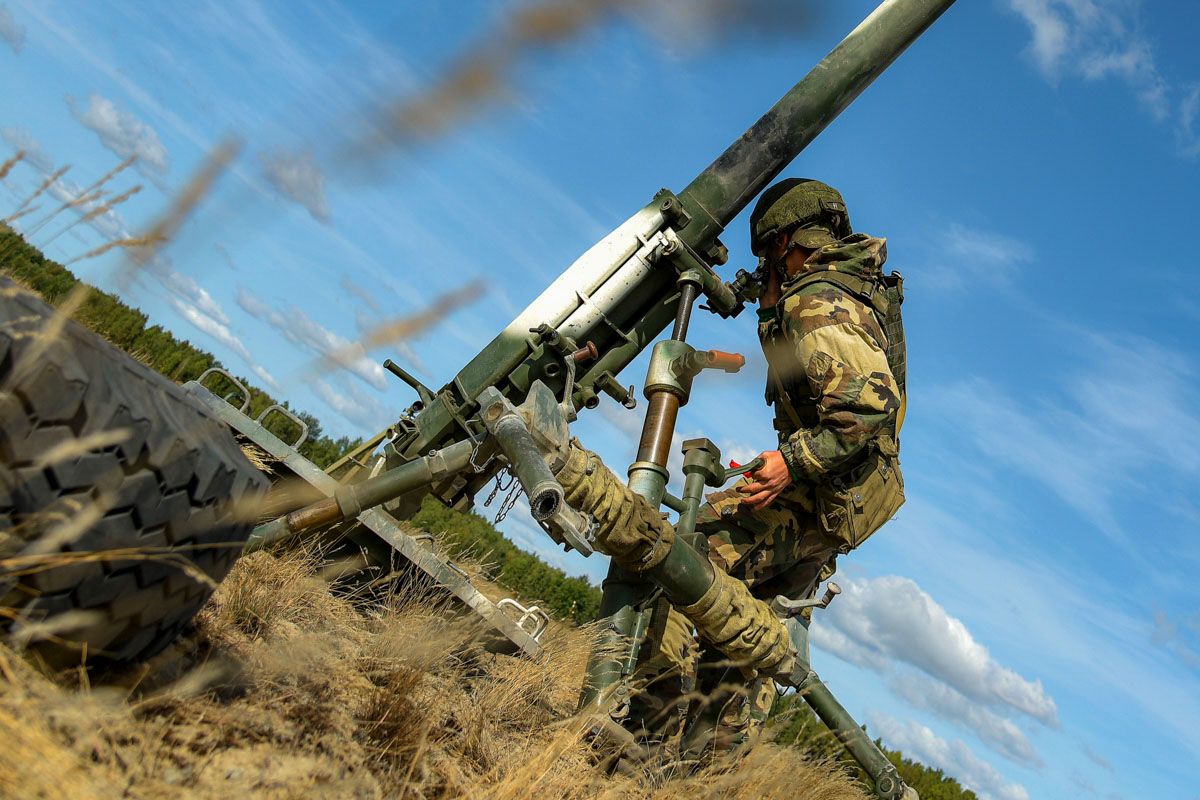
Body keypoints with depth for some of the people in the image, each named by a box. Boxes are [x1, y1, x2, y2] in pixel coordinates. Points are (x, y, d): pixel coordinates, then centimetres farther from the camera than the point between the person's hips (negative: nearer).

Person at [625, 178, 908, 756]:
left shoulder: (815, 301, -17)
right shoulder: (856, 286, 15)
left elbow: (871, 403, -28)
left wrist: (794, 460, -28)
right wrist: (771, 305, 15)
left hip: (816, 493, -10)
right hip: (842, 502, 10)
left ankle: (655, 731, -8)